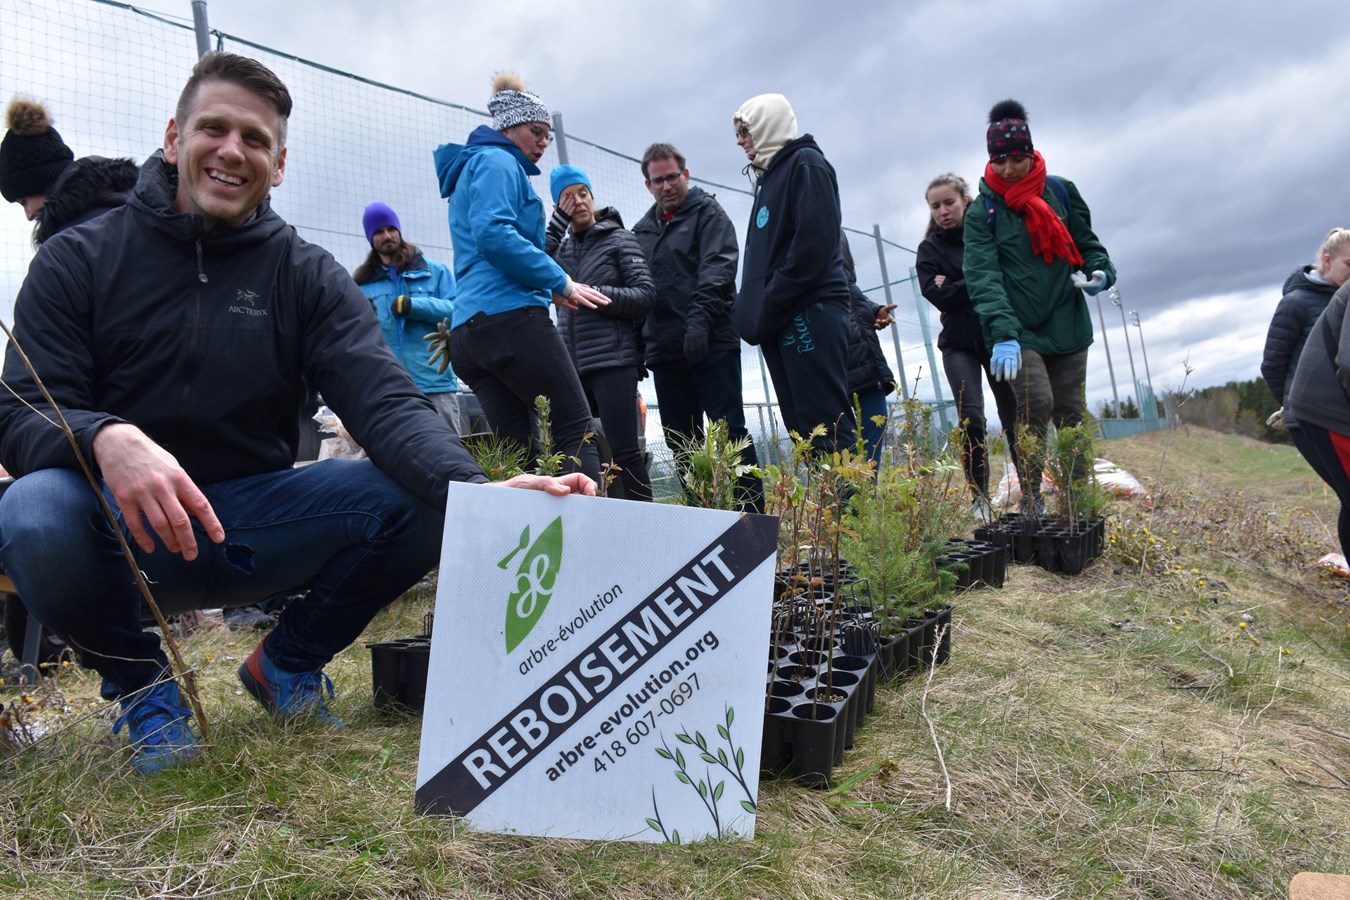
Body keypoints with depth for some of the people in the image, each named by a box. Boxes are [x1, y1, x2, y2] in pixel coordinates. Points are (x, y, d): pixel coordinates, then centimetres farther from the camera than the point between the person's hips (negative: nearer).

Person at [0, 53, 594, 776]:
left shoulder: (308, 276, 0)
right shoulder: (78, 260, 0)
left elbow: (384, 403, -15)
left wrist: (476, 490, -37)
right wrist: (105, 439, -35)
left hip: (252, 525, 1)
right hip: (121, 528, -1)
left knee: (418, 499, -22)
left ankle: (287, 662, 6)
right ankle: (138, 677, 0)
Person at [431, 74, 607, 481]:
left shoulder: (475, 166, 31)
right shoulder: (497, 161, 1)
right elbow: (494, 233, -17)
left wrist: (550, 286, 21)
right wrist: (560, 282, -11)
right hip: (509, 314, -9)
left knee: (518, 451, 3)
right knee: (576, 431, -10)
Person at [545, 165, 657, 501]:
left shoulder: (619, 238, 6)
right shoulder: (561, 247, 19)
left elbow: (646, 295, -3)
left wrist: (591, 293, -12)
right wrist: (559, 219, -1)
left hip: (613, 361, -5)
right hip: (573, 366, 5)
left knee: (624, 450, -9)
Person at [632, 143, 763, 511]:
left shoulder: (707, 212, 4)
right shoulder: (642, 230, 20)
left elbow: (718, 267, -11)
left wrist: (700, 319, -24)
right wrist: (640, 345, 9)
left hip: (711, 343, -6)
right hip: (665, 349, 6)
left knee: (730, 431, -7)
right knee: (681, 442, 6)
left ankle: (753, 511, -4)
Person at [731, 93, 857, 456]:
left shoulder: (806, 164, 0)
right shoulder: (770, 177, 26)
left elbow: (814, 244, -14)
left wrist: (766, 309, -14)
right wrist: (752, 310, 9)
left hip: (809, 316, -9)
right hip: (781, 324, 9)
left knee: (826, 428, -13)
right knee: (805, 431, 4)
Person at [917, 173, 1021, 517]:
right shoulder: (929, 248, 6)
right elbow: (936, 294, -8)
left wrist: (957, 287, -12)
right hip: (959, 342, 0)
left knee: (1014, 417, 3)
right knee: (971, 417, -13)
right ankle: (980, 498, -4)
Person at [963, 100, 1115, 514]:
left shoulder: (1062, 192, 6)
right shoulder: (983, 212, -4)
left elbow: (1086, 243, 17)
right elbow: (983, 277, -16)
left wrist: (1100, 270, -7)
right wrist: (1002, 333, -30)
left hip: (1067, 326, 3)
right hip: (1017, 331, -3)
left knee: (1070, 414, 7)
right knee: (1036, 404, -19)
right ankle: (1031, 501, -8)